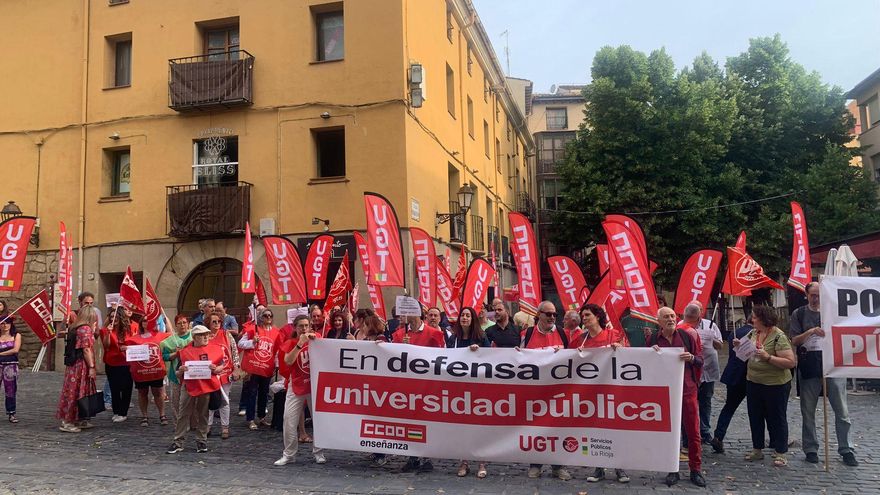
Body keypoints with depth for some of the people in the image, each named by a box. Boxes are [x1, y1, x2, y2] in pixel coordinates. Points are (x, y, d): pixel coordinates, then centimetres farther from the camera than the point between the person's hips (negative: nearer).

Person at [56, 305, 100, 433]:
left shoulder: (75, 328, 13)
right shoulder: (86, 329, -14)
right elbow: (86, 349, -17)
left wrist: (93, 330, 16)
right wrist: (92, 367, -16)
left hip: (73, 365, 9)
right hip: (81, 366, -9)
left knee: (73, 392, 14)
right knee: (76, 393, -3)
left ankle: (80, 421, 22)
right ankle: (67, 422, 2)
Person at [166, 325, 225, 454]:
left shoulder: (215, 349, 1)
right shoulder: (184, 351, 1)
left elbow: (221, 367, 8)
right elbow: (178, 375, 8)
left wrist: (215, 369, -14)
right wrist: (181, 370, -15)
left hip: (207, 387, 0)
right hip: (189, 387, 0)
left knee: (203, 415, 10)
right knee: (184, 415, 3)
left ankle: (201, 441, 20)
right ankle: (178, 442, 10)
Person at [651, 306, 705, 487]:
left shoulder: (687, 335, -1)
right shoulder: (653, 340, 1)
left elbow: (700, 361, 3)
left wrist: (691, 358, -18)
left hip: (687, 389, -1)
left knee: (693, 430, 4)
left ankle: (696, 470, 16)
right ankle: (672, 470, 18)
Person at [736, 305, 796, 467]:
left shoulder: (778, 337, -18)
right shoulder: (753, 333, 3)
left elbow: (790, 362, -23)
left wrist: (768, 357, -29)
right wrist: (740, 345, -1)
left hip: (775, 385, -7)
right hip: (753, 383, 7)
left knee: (776, 419, 6)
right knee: (755, 417, 15)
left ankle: (780, 454, 19)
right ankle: (757, 450, 28)